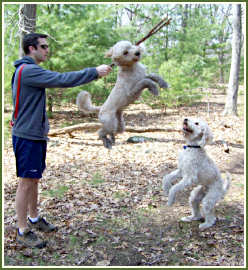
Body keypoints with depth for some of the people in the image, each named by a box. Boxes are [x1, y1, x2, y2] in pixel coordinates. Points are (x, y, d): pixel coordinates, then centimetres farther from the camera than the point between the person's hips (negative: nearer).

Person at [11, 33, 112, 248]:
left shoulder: (31, 70, 16)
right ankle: (23, 231, 8)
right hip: (27, 137, -10)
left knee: (34, 179, 18)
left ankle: (34, 218, 33)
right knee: (26, 182, -2)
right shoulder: (28, 70, -19)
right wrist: (95, 72, -21)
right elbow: (62, 80, -25)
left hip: (36, 135, 10)